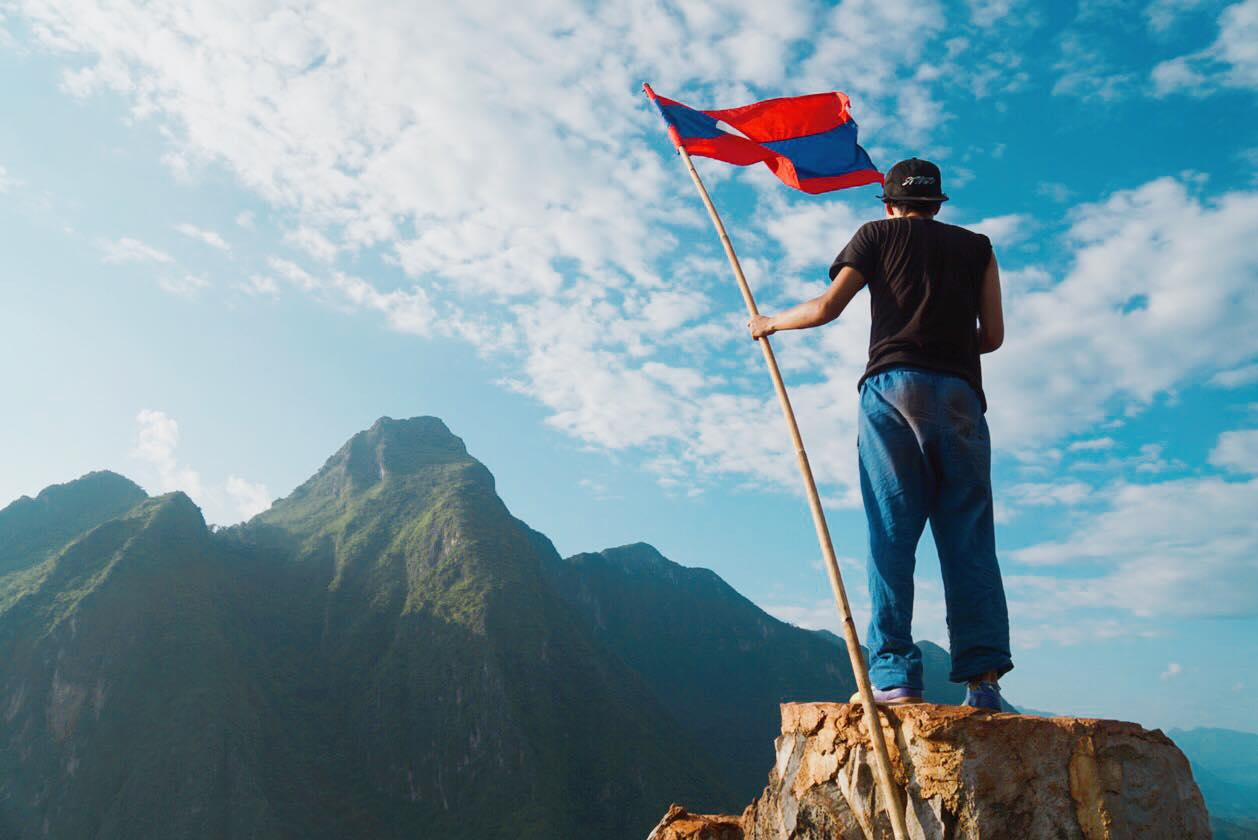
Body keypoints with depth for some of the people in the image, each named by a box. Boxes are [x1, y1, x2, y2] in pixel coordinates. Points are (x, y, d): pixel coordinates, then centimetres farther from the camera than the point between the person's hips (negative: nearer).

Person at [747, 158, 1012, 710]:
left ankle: (894, 675, -11)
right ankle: (983, 674, -9)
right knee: (969, 538, -1)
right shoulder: (975, 245, 24)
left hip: (893, 386, -2)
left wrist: (770, 322, 22)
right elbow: (993, 334, 15)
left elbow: (828, 307, 7)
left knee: (891, 535, -6)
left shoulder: (878, 235, 17)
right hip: (960, 394, 2)